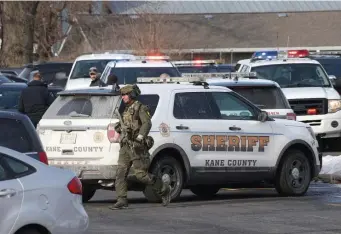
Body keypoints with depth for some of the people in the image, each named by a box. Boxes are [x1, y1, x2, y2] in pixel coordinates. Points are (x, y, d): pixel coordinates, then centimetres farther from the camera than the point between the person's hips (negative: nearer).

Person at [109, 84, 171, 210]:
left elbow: (147, 123, -23)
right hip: (125, 147, 8)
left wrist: (140, 136, -36)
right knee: (121, 173, -6)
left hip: (137, 146, -8)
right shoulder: (127, 110, 19)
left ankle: (164, 188, 12)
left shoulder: (140, 108, -7)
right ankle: (121, 201, -8)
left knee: (141, 174, -8)